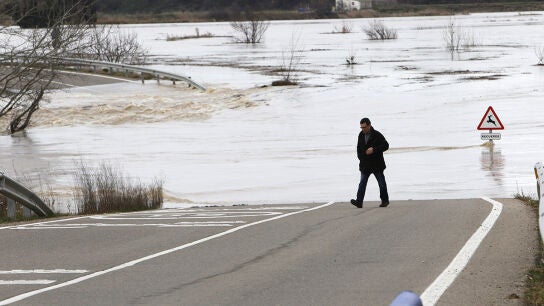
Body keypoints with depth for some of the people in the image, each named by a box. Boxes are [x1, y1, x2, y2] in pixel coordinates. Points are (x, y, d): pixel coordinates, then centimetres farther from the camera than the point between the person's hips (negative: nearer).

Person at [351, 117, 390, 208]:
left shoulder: (377, 135, -10)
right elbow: (359, 148, 21)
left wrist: (374, 149, -20)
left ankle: (385, 200, 22)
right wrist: (360, 157, 8)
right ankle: (359, 201, -14)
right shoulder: (361, 135, 8)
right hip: (365, 165, 4)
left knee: (381, 183, 8)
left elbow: (386, 145, -10)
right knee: (362, 183, -7)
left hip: (377, 164, -4)